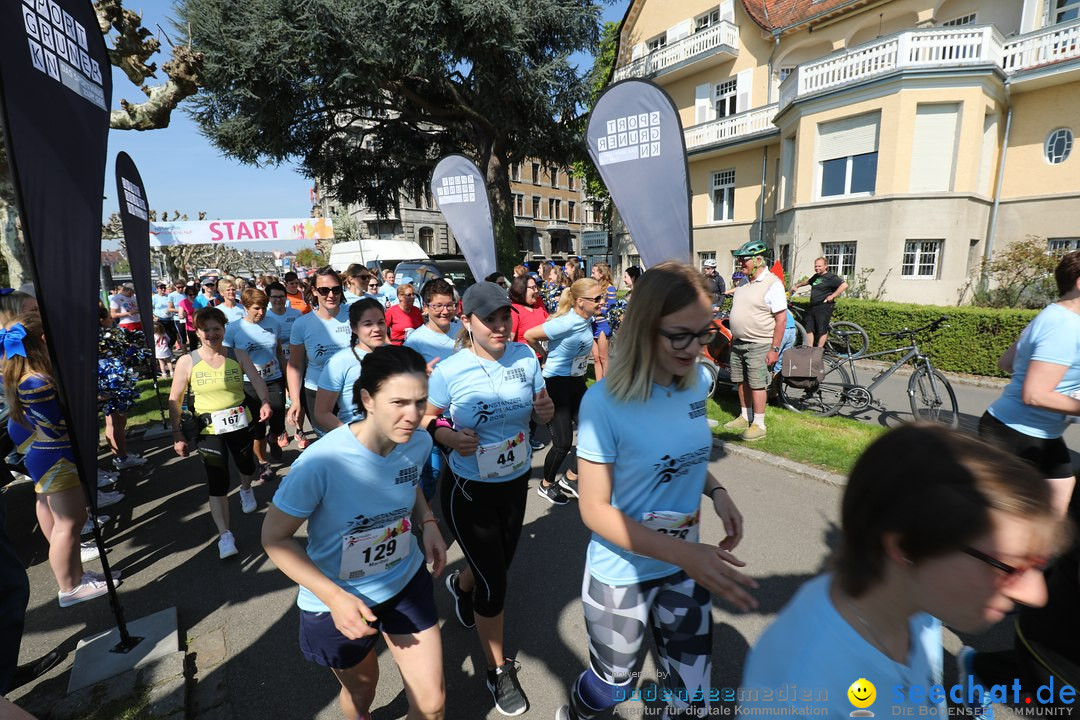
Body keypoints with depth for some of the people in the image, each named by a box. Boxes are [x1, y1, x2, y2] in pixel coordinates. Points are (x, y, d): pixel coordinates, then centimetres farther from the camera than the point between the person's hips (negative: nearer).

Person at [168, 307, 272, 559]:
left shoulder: (238, 355, -4)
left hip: (239, 423, 2)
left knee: (247, 466, 19)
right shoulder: (187, 361, -6)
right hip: (208, 429, -2)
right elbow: (174, 400, -2)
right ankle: (224, 534, 3)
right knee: (217, 481, -5)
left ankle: (246, 490, 55)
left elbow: (258, 381, -12)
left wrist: (265, 402, -33)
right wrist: (177, 433, -7)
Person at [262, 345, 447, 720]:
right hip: (338, 599, -2)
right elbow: (275, 538, -18)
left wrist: (428, 523, -12)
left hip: (407, 582, 3)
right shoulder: (322, 463, -33)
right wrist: (334, 597, -26)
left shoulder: (419, 443, -18)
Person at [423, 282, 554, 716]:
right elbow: (427, 418, -4)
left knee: (499, 564, 26)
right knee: (494, 585, 6)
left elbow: (540, 410, 2)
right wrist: (450, 437, -24)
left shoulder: (524, 356, -9)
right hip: (469, 489, -4)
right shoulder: (449, 371, -17)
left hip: (516, 483, 5)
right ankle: (498, 669, 36)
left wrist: (545, 411, -21)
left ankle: (460, 585, 63)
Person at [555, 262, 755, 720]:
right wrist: (684, 553, -29)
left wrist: (715, 491, -10)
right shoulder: (605, 402, -27)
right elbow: (594, 509, -21)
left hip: (685, 566, 4)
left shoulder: (698, 383, -8)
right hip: (620, 575, -4)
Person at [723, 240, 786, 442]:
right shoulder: (743, 283, 11)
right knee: (742, 382, 14)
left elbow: (781, 318, -15)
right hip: (738, 343, 8)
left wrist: (774, 349, -18)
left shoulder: (772, 284, -13)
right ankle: (744, 417, 27)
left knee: (757, 384, -2)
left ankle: (759, 425, 9)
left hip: (759, 345, -7)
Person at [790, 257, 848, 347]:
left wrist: (832, 296, -21)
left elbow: (844, 285, -21)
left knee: (822, 330, -3)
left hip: (824, 307, -8)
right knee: (809, 329, 6)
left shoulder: (831, 277, -9)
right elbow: (807, 282, 39)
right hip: (812, 307, 8)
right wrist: (797, 285, 41)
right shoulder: (816, 276, 17)